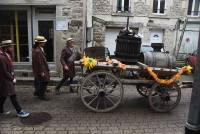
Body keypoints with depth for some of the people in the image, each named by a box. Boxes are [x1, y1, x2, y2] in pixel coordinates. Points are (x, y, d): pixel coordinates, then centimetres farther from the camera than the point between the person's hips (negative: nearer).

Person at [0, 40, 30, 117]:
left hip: (8, 79, 9)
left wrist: (13, 77, 6)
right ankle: (19, 112, 7)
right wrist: (12, 79, -12)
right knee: (13, 96, -2)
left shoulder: (7, 56, 6)